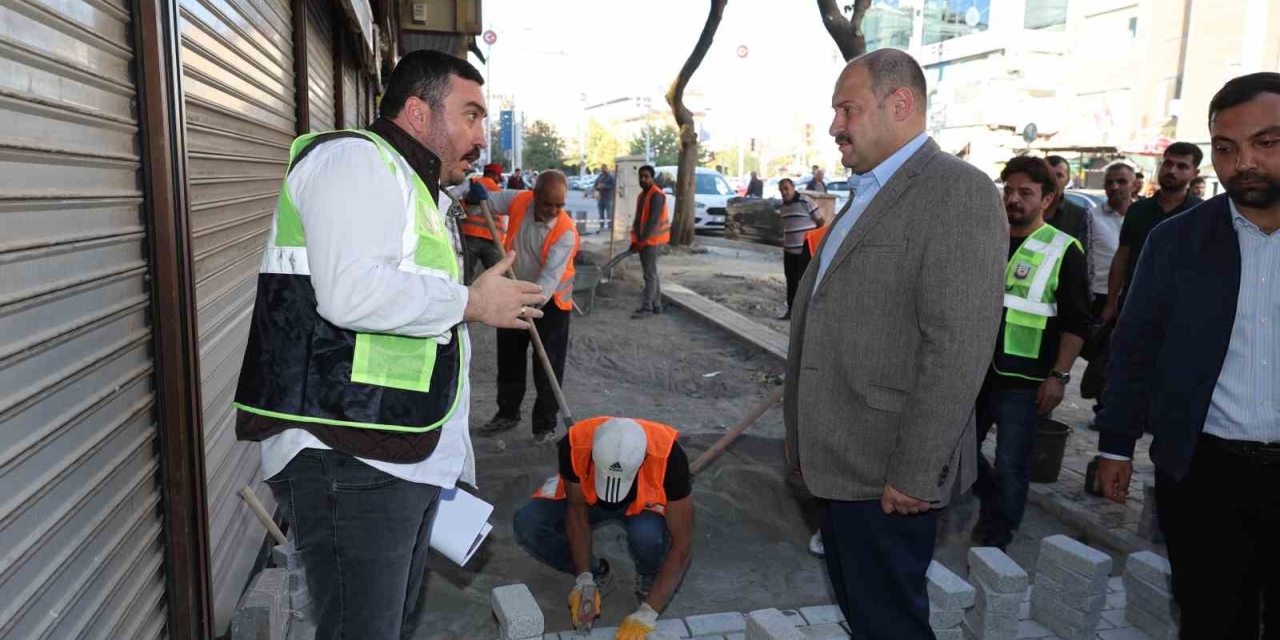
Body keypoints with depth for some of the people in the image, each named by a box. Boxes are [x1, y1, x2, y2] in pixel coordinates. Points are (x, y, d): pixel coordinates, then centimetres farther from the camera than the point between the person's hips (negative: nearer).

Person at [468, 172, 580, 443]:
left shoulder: (566, 231, -27)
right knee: (509, 360, 17)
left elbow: (551, 275, -35)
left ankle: (545, 425, 12)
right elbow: (488, 201, 3)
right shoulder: (518, 201, -14)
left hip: (550, 301, -5)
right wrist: (477, 195, -21)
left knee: (548, 367, -2)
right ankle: (507, 413, 34)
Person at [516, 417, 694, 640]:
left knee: (647, 534, -37)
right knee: (526, 524, -22)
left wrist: (648, 613, -35)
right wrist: (584, 579, -24)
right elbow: (577, 509, -18)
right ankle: (596, 572, 3)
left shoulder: (668, 455, -39)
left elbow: (682, 542, -32)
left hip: (647, 501, -2)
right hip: (587, 494, 2)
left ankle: (649, 578, -1)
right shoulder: (575, 444, -35)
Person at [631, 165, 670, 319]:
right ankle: (656, 305, 19)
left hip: (652, 240, -10)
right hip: (644, 240, 10)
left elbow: (653, 221, -22)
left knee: (650, 274, -7)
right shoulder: (642, 195, 15)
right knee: (652, 273, 13)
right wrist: (636, 240, 11)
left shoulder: (657, 195, -16)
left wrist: (642, 240, -23)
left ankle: (647, 307, -4)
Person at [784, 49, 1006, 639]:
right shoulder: (866, 195, 15)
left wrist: (914, 473, -21)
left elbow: (958, 347, -22)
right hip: (840, 458, 9)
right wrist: (802, 428, 18)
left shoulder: (958, 191, -15)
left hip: (887, 472, -9)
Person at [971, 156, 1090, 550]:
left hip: (1022, 380, -5)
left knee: (1010, 465, 1)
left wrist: (1058, 375, -14)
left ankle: (995, 540, 17)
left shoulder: (1062, 251, -6)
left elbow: (1076, 322, -8)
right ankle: (995, 503, 36)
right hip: (975, 371, 6)